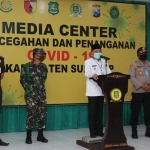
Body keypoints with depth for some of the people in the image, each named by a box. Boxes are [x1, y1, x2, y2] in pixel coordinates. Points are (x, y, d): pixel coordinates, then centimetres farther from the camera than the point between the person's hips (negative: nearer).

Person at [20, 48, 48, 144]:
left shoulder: (44, 67, 7)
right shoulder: (27, 67, -3)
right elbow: (23, 80, 0)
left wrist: (40, 89, 12)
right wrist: (29, 90, -2)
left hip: (42, 94, 4)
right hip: (31, 95, -4)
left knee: (42, 115, 6)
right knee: (31, 115, -5)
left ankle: (40, 135, 17)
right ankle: (28, 136, 6)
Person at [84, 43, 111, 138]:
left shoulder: (104, 62, 15)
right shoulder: (88, 61, 0)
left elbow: (108, 73, 8)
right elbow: (87, 73, -15)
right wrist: (93, 75, -36)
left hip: (101, 90, 5)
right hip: (93, 91, -4)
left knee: (100, 111, 10)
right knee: (92, 112, 1)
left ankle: (100, 131, 17)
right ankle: (93, 132, 6)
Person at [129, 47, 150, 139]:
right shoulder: (134, 65, 0)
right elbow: (132, 77, -10)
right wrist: (142, 86, -18)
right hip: (137, 92, -4)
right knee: (135, 112, 0)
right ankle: (134, 132, 9)